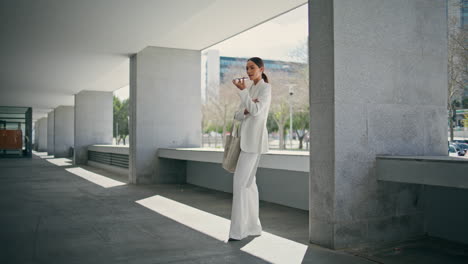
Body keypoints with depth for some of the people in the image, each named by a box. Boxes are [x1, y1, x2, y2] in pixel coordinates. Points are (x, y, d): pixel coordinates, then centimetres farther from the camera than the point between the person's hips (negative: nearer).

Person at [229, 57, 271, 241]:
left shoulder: (266, 88, -6)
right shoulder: (250, 90, 20)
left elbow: (255, 111, -21)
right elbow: (238, 115, 11)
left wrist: (243, 90, -20)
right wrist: (246, 110, -11)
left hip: (255, 139, -9)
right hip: (246, 139, 9)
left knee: (240, 182, -13)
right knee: (249, 182, 8)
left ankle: (238, 229, -9)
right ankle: (253, 226, 13)